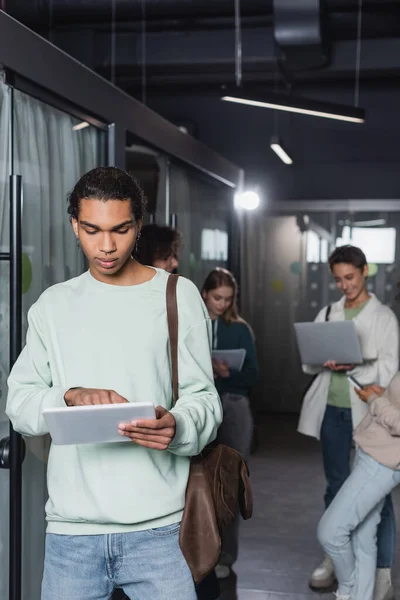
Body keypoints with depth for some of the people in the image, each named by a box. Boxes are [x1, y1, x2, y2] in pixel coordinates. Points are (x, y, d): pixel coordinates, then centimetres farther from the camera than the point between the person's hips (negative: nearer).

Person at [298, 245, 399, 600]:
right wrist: (323, 360, -13)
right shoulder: (327, 314, 11)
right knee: (336, 488, 14)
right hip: (331, 411, 4)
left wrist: (354, 366, -24)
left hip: (367, 412, -4)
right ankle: (335, 560, 26)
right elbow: (309, 362, 9)